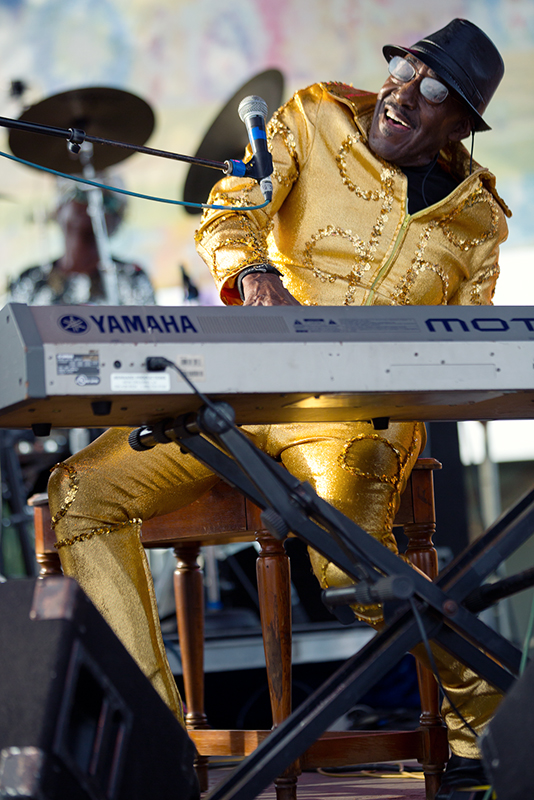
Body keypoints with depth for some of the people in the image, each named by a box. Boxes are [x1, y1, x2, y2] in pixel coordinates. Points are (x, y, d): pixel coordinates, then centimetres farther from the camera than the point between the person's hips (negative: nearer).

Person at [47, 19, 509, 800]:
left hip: (363, 412, -2)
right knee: (81, 491, -15)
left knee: (349, 561, -32)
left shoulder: (479, 217, 6)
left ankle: (481, 708, -5)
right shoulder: (314, 120, 3)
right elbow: (229, 214, -9)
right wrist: (253, 273, -32)